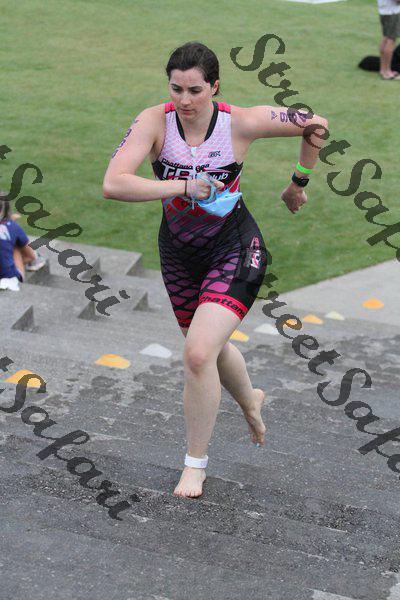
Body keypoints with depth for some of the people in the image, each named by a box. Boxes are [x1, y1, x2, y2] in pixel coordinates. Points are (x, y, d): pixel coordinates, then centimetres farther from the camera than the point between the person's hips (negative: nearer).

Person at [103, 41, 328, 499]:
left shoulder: (242, 122, -17)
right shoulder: (154, 121, -15)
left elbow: (317, 125, -3)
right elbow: (112, 185, -29)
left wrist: (299, 182, 5)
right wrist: (182, 186, -30)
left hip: (234, 250, -4)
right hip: (178, 251, 4)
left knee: (198, 354, -18)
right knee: (210, 348, 22)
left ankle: (195, 463, 3)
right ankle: (250, 401, 57)